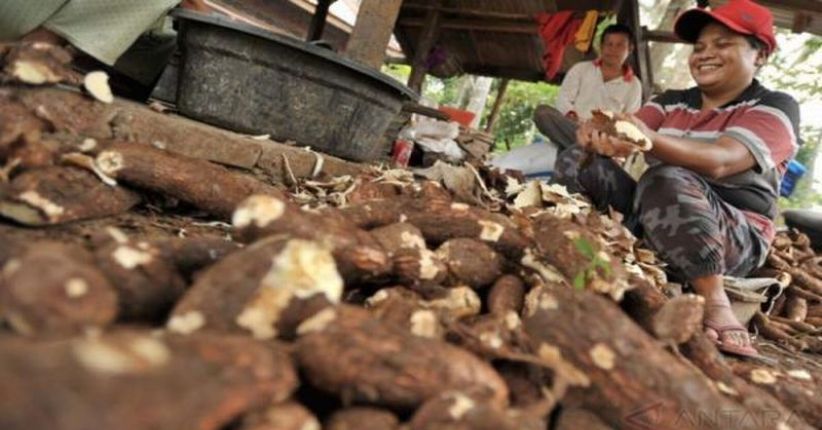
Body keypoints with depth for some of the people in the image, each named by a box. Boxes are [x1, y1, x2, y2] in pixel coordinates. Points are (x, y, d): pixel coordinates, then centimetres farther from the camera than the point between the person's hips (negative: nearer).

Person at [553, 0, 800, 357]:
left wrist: (651, 140, -44)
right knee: (578, 161, -8)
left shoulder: (775, 107, -4)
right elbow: (623, 137, -5)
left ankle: (715, 304, -34)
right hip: (652, 217, 5)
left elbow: (720, 162, -25)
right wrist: (599, 136, -30)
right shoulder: (671, 102, 12)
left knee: (666, 180, -36)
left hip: (737, 239, -5)